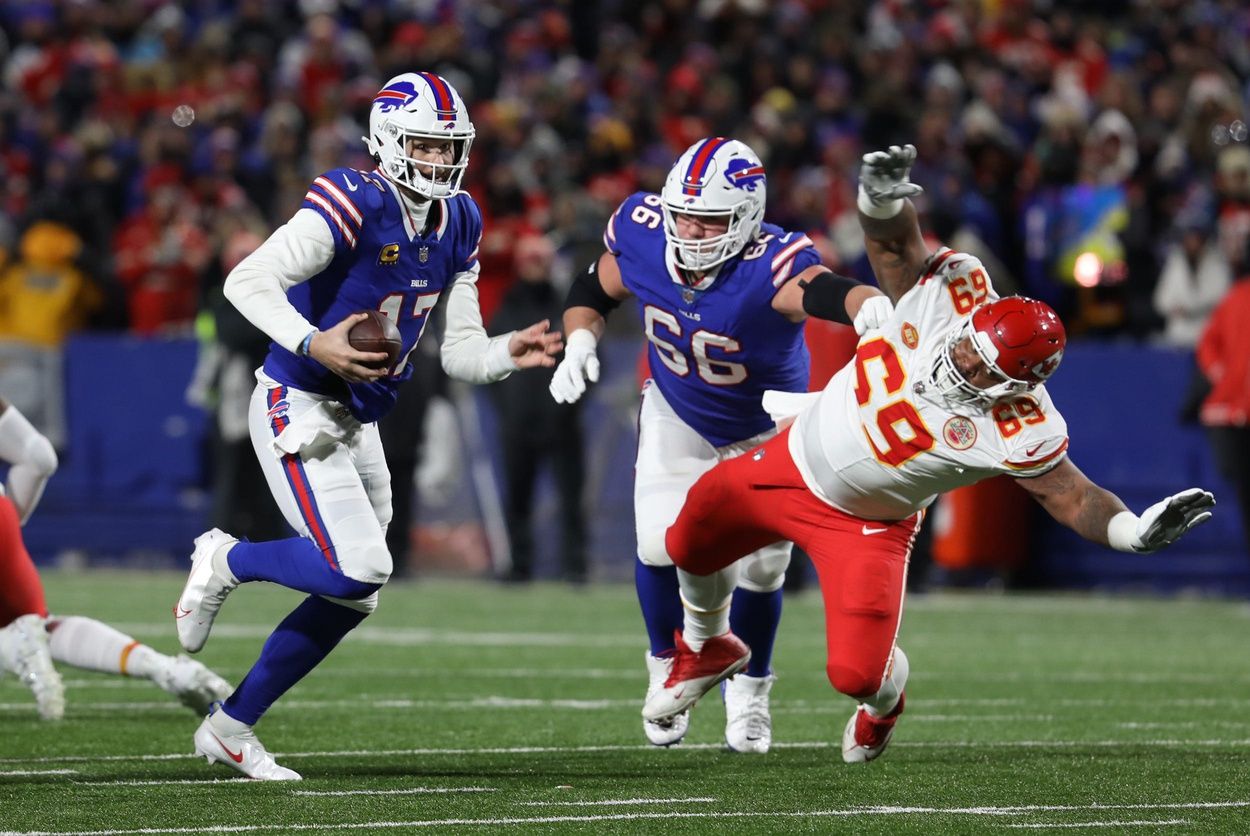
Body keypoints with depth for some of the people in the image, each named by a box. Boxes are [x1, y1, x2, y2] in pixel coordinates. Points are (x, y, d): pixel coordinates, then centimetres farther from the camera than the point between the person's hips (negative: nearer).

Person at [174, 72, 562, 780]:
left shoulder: (457, 225, 7)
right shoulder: (354, 204, -18)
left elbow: (461, 354, 11)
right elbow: (247, 280, -26)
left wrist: (511, 353, -10)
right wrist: (312, 342, -39)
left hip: (357, 423, 9)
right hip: (298, 408, -9)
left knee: (352, 598, 10)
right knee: (359, 570, -21)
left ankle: (232, 727, 22)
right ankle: (227, 561, 7)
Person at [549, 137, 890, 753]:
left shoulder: (769, 267, -41)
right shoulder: (642, 234, -25)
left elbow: (823, 288, -65)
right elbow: (593, 290, -3)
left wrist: (869, 305, -87)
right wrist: (579, 342, -23)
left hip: (765, 427, -2)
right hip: (677, 415, 2)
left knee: (762, 564, 0)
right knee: (660, 545, -11)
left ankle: (748, 689, 30)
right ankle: (669, 667, 19)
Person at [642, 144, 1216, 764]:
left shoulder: (1020, 431, -30)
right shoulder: (954, 291, -24)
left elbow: (1072, 498, -23)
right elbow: (895, 240, -14)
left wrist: (1136, 530, -43)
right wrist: (882, 196, -37)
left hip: (864, 527, -4)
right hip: (790, 462, 4)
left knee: (856, 674, -13)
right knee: (691, 545, 16)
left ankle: (884, 696, 28)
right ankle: (708, 649, 50)